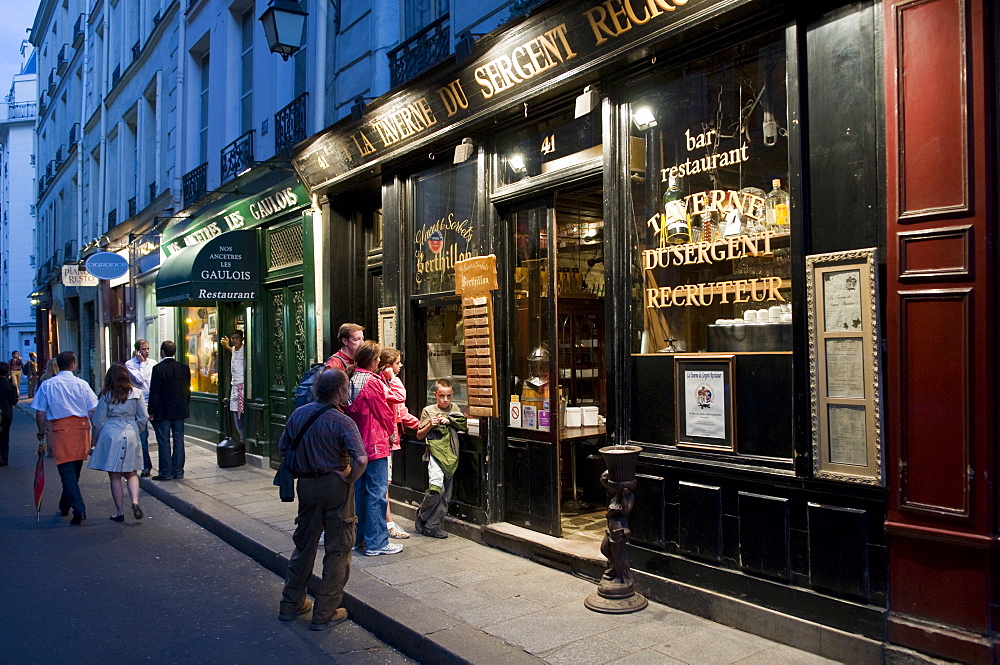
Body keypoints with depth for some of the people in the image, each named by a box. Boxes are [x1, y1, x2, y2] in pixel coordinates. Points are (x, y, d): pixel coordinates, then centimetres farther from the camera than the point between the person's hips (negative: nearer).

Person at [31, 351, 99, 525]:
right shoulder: (82, 384, -1)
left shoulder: (47, 385, -1)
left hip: (59, 429, -2)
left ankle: (79, 510, -13)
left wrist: (41, 432, 14)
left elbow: (40, 413, -1)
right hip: (81, 428, 2)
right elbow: (93, 410, -2)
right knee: (75, 470, 16)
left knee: (67, 471, -2)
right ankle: (65, 506, 32)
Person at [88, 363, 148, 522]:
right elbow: (143, 418, 2)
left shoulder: (106, 395, -4)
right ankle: (135, 501, -10)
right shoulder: (136, 393, -1)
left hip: (110, 436, -1)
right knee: (131, 474, 12)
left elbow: (98, 421, 1)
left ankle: (119, 512, 10)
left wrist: (98, 439, 15)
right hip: (131, 436, 1)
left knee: (114, 477, 6)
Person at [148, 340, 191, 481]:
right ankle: (178, 471, 13)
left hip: (162, 412, -5)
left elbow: (154, 392, -12)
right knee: (178, 440, 9)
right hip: (180, 411, 5)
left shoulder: (158, 368, -12)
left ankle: (166, 472, 4)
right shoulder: (184, 368, 4)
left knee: (163, 441, 1)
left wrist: (151, 411, -5)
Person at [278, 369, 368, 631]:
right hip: (335, 487, -6)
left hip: (306, 486, 6)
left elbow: (282, 449, 10)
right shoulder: (341, 422, -17)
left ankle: (290, 604, 31)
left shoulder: (298, 414, 2)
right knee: (338, 550, 7)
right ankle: (325, 613, 13)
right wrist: (349, 478, -11)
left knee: (304, 544, 21)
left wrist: (299, 471, 15)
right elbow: (361, 459, -27)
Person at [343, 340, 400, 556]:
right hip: (375, 444, -8)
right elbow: (384, 413, -9)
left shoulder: (352, 380, 6)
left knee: (358, 490, 15)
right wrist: (391, 432, 10)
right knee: (377, 492, -3)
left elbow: (349, 411, 12)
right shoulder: (372, 382, -16)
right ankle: (376, 542, 1)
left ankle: (356, 538, 23)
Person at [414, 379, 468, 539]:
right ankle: (421, 516, 1)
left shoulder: (454, 409, 15)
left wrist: (450, 421, -4)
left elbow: (465, 428, 10)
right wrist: (430, 425, -8)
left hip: (451, 454, 4)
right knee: (436, 487, -22)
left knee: (445, 494, 4)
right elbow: (419, 435, 9)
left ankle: (432, 526, 12)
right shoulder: (428, 411, 6)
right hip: (435, 452, -4)